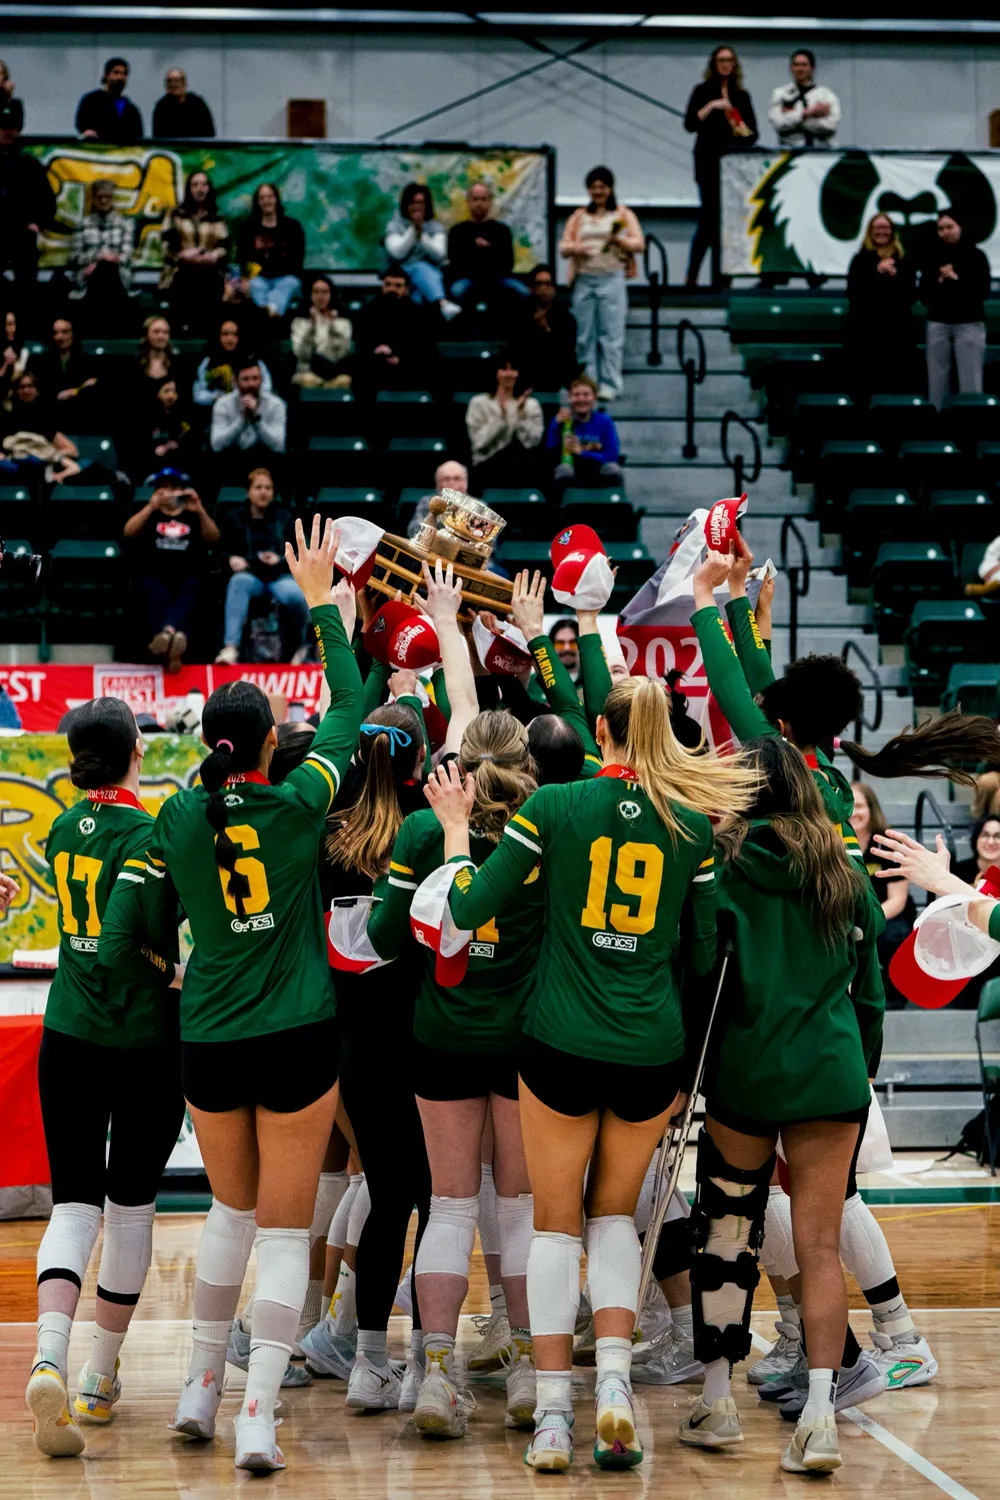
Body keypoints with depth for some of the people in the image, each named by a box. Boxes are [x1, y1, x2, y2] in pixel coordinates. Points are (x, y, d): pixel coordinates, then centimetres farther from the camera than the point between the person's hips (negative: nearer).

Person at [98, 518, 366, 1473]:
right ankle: (258, 1419, -3)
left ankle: (200, 1391, 26)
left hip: (207, 1044, 3)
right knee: (284, 1229, 4)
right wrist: (321, 605, 11)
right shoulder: (298, 806, -10)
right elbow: (348, 708, 4)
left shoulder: (176, 819, -4)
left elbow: (118, 942, 3)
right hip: (295, 1041, -3)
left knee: (232, 1210, 22)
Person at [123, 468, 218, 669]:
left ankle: (167, 632, -68)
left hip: (188, 577, 0)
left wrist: (200, 511, -11)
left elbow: (213, 538, 6)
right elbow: (129, 532, 5)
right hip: (154, 576, 0)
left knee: (188, 595, -36)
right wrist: (151, 507, -7)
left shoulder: (193, 516, 25)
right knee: (158, 596, -36)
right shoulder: (149, 514, 26)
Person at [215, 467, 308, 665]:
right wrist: (233, 561, -14)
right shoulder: (234, 520, 17)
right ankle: (231, 647, -53)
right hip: (251, 575, -1)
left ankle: (302, 646, -6)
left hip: (281, 575, 1)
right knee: (238, 582, -40)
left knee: (295, 595, -36)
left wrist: (280, 560, -9)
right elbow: (225, 554, 10)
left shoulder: (284, 519, 19)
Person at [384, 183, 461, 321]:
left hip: (432, 272, 2)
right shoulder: (394, 226, 11)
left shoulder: (436, 228, 14)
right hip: (403, 274, -2)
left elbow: (439, 255, -6)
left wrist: (422, 234, -15)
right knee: (421, 268, -37)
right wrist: (413, 230, -12)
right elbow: (397, 253, -9)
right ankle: (442, 304, -70)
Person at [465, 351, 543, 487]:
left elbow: (532, 442, -3)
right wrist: (501, 414, -13)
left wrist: (521, 412, -11)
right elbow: (479, 443, -6)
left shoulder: (531, 404, 12)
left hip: (523, 465, 3)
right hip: (488, 465, -3)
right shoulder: (479, 403, 7)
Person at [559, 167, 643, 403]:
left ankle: (609, 385, -8)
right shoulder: (579, 216, 18)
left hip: (611, 278, -3)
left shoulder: (623, 214, 10)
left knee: (611, 334, -8)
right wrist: (574, 248, -10)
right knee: (584, 335, 1)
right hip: (584, 279, 3)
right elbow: (563, 246, 13)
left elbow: (639, 244, 3)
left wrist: (619, 240, -16)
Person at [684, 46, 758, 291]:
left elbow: (753, 132, 14)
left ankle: (720, 278, 5)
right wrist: (711, 106, -16)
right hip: (709, 162, -4)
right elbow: (690, 124, -6)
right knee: (711, 217, -10)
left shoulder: (741, 95, 14)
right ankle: (692, 277, -4)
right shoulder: (703, 92, 4)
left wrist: (746, 133, -8)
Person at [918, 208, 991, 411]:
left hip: (969, 324, -3)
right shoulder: (932, 257, 8)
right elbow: (922, 294, 6)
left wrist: (956, 279, -13)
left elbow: (983, 291, -5)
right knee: (937, 380, 4)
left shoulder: (975, 255, 2)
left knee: (970, 382, -7)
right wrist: (939, 282, -11)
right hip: (938, 324, 3)